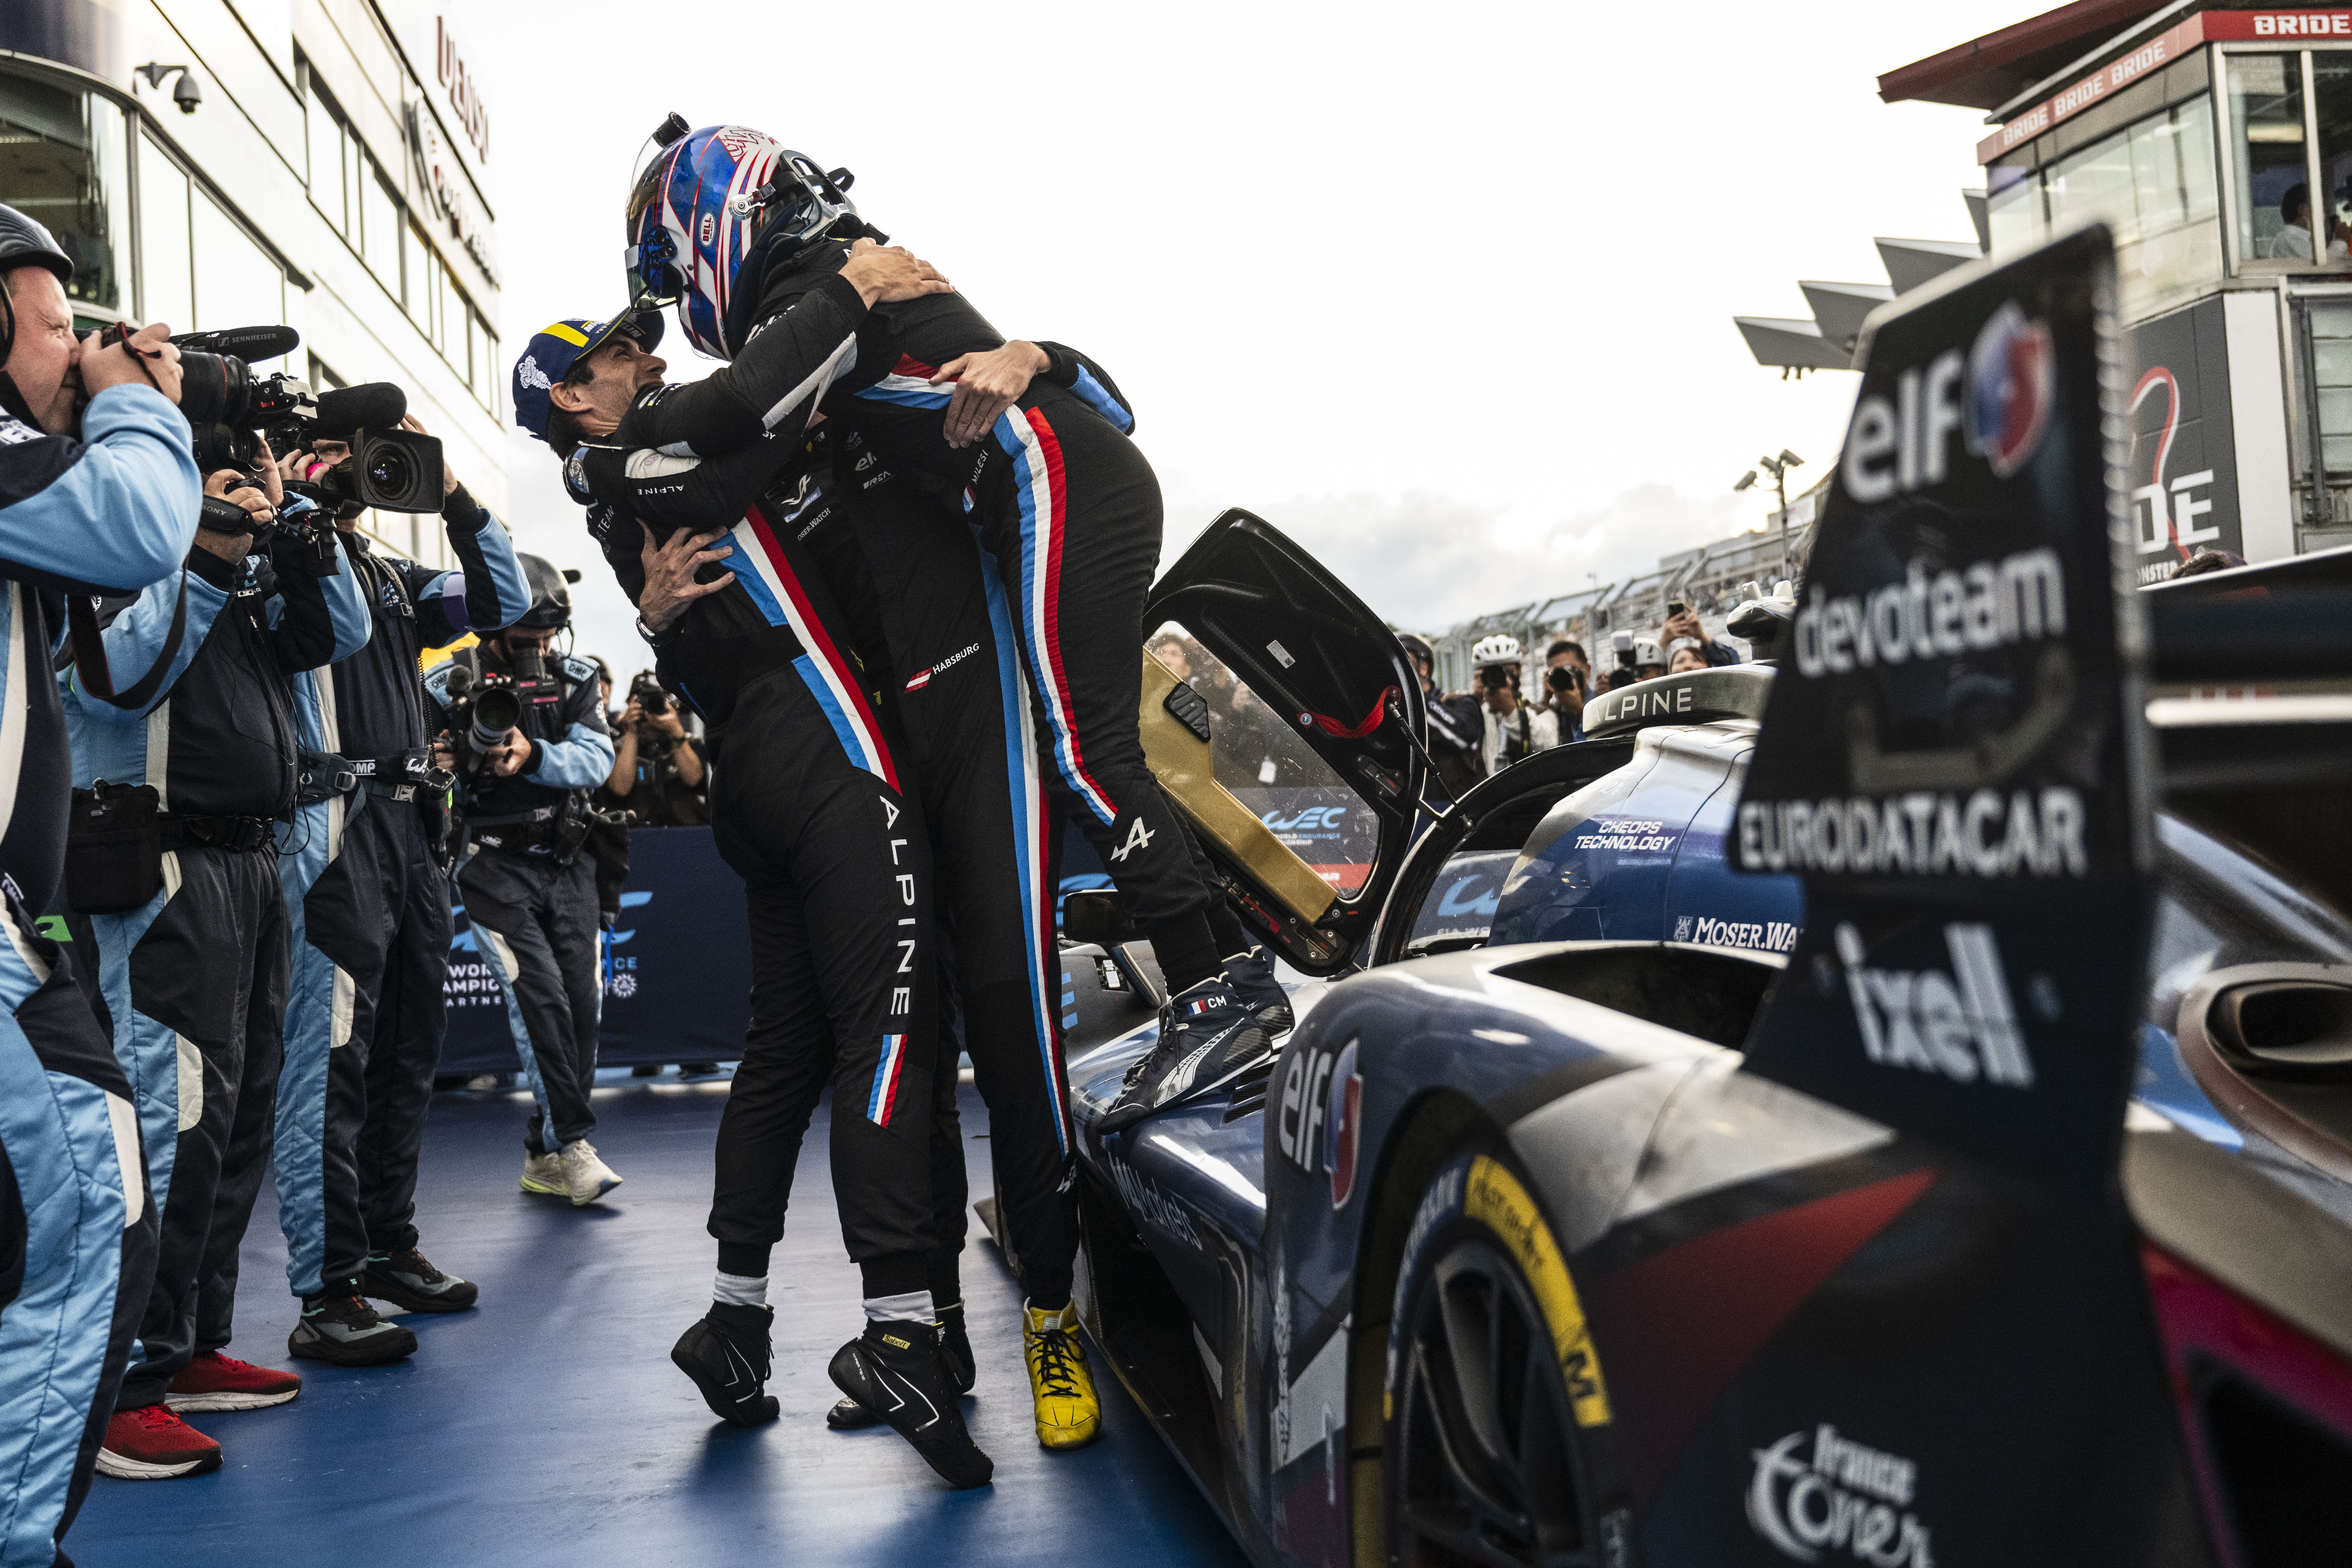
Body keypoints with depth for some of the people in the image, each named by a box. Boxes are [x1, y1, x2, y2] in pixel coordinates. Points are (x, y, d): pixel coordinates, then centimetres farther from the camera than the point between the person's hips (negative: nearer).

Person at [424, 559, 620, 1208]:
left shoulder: (574, 679, 7)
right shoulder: (449, 686, -2)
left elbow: (597, 759, -6)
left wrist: (532, 756, -23)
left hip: (566, 864, 4)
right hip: (495, 866, -4)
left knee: (582, 998, 0)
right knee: (540, 992, -17)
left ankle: (545, 1158, 11)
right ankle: (571, 1143, -11)